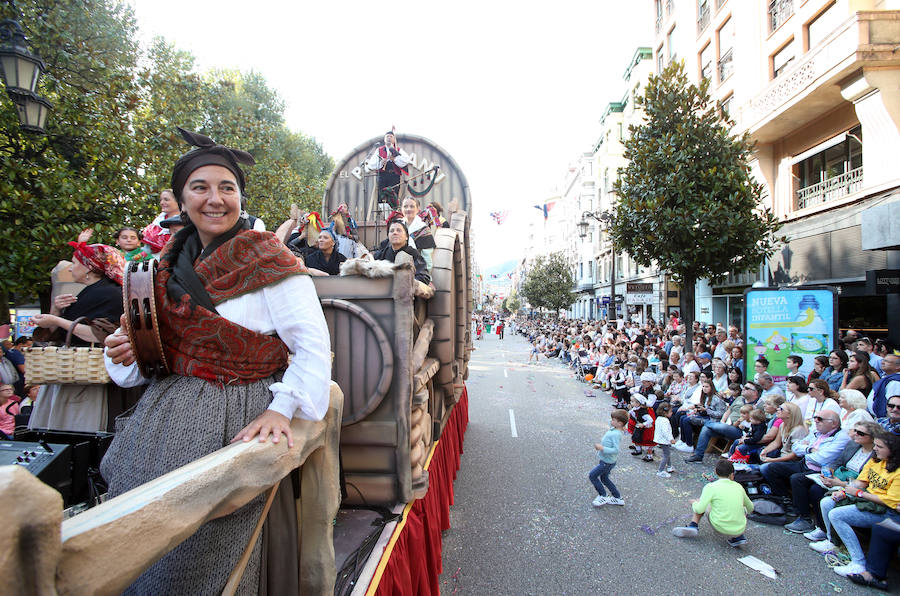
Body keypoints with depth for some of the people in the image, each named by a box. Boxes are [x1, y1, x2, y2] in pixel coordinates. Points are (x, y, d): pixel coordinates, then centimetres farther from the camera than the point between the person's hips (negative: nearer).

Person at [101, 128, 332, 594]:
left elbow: (313, 343, -18)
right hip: (167, 416, 6)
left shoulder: (266, 259, -13)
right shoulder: (175, 260, 7)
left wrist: (281, 408, -28)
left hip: (234, 421, -6)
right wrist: (128, 347, -1)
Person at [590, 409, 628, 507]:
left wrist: (602, 448, -34)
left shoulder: (616, 434, -29)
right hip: (605, 460, 10)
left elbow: (616, 450, -33)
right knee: (604, 478, 24)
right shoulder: (613, 429, 0)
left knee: (592, 475, -2)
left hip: (607, 462, -10)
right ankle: (617, 498, 36)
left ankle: (603, 497, 10)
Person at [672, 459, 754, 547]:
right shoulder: (738, 487, 7)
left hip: (719, 528, -3)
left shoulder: (711, 487, -5)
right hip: (740, 529, 3)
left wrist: (694, 503, 13)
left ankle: (693, 525, 6)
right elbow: (750, 508, 22)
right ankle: (737, 537, 14)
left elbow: (699, 510, -10)